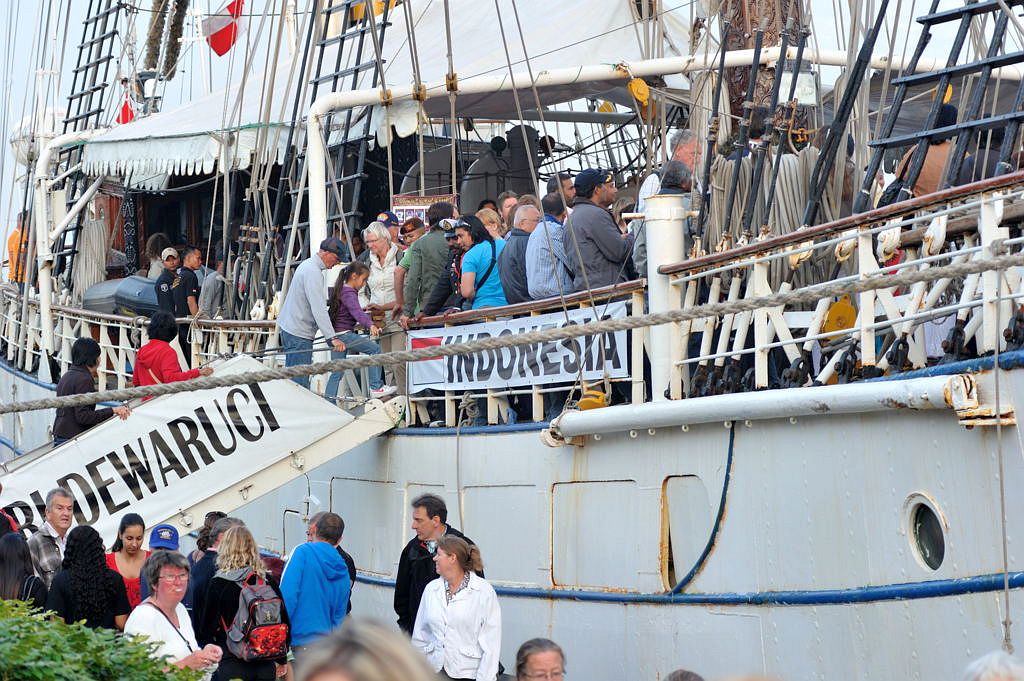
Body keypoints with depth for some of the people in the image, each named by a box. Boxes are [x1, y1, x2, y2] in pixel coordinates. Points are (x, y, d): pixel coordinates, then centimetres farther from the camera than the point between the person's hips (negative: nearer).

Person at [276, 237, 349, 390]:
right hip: (299, 333, -11)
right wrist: (331, 338, -28)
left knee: (293, 376, 14)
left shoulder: (307, 265, 15)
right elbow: (318, 309, -26)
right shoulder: (313, 272, -19)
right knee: (300, 381, -12)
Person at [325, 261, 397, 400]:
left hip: (336, 335, 10)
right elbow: (357, 311, -31)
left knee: (337, 372, 12)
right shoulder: (349, 293, -13)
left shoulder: (341, 290, 18)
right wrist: (370, 325, -46)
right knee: (374, 348, -13)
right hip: (344, 334, -10)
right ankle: (376, 387, -16)